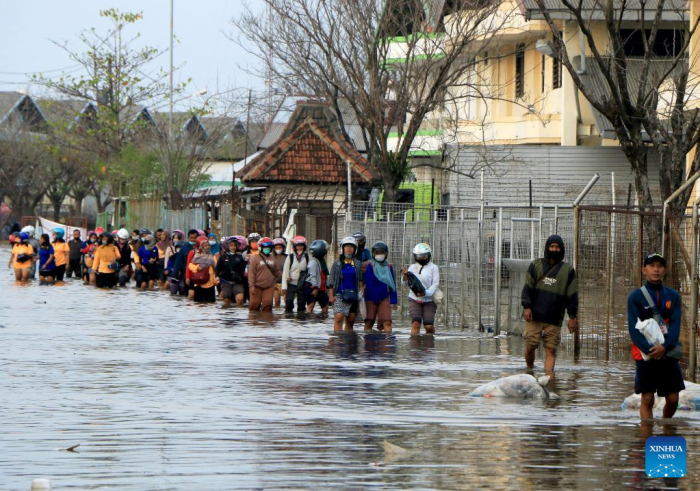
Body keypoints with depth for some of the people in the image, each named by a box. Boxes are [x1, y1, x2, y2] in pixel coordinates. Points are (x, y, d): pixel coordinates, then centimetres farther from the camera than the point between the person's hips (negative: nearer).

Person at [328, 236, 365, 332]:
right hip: (339, 295, -3)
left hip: (353, 295, 3)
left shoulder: (358, 264, 10)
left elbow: (361, 281, 14)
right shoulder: (337, 263, 4)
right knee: (339, 318, -19)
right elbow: (331, 280, 4)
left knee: (350, 321, 6)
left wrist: (360, 294, 5)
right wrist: (331, 295, -3)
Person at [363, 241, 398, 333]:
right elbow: (368, 284, -8)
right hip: (371, 298, -2)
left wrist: (394, 301, 7)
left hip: (384, 298, 2)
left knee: (387, 322, -11)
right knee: (369, 322, 1)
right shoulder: (370, 266, -4)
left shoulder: (389, 267, 7)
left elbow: (392, 285, 10)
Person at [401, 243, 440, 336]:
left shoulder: (433, 268, 0)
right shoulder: (413, 267, 7)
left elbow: (435, 284, -6)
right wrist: (405, 275, -20)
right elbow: (406, 283, 2)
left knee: (429, 326, -8)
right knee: (416, 322, -16)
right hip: (414, 300, 1)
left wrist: (426, 293, -23)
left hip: (429, 300, -1)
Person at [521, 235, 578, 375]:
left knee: (551, 350, -5)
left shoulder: (568, 270, 10)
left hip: (554, 319, 0)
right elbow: (527, 287, 7)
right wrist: (526, 306, -6)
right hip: (534, 316, 0)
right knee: (530, 346, -2)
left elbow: (572, 295, 9)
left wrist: (572, 317, 3)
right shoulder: (536, 265, 11)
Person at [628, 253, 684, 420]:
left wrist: (664, 347, -19)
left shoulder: (673, 296, 5)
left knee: (673, 399, 5)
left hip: (668, 353, 3)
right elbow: (633, 329, -8)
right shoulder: (635, 297, -2)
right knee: (647, 399, -6)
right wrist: (650, 350, -20)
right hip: (645, 354, -3)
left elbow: (675, 325, -3)